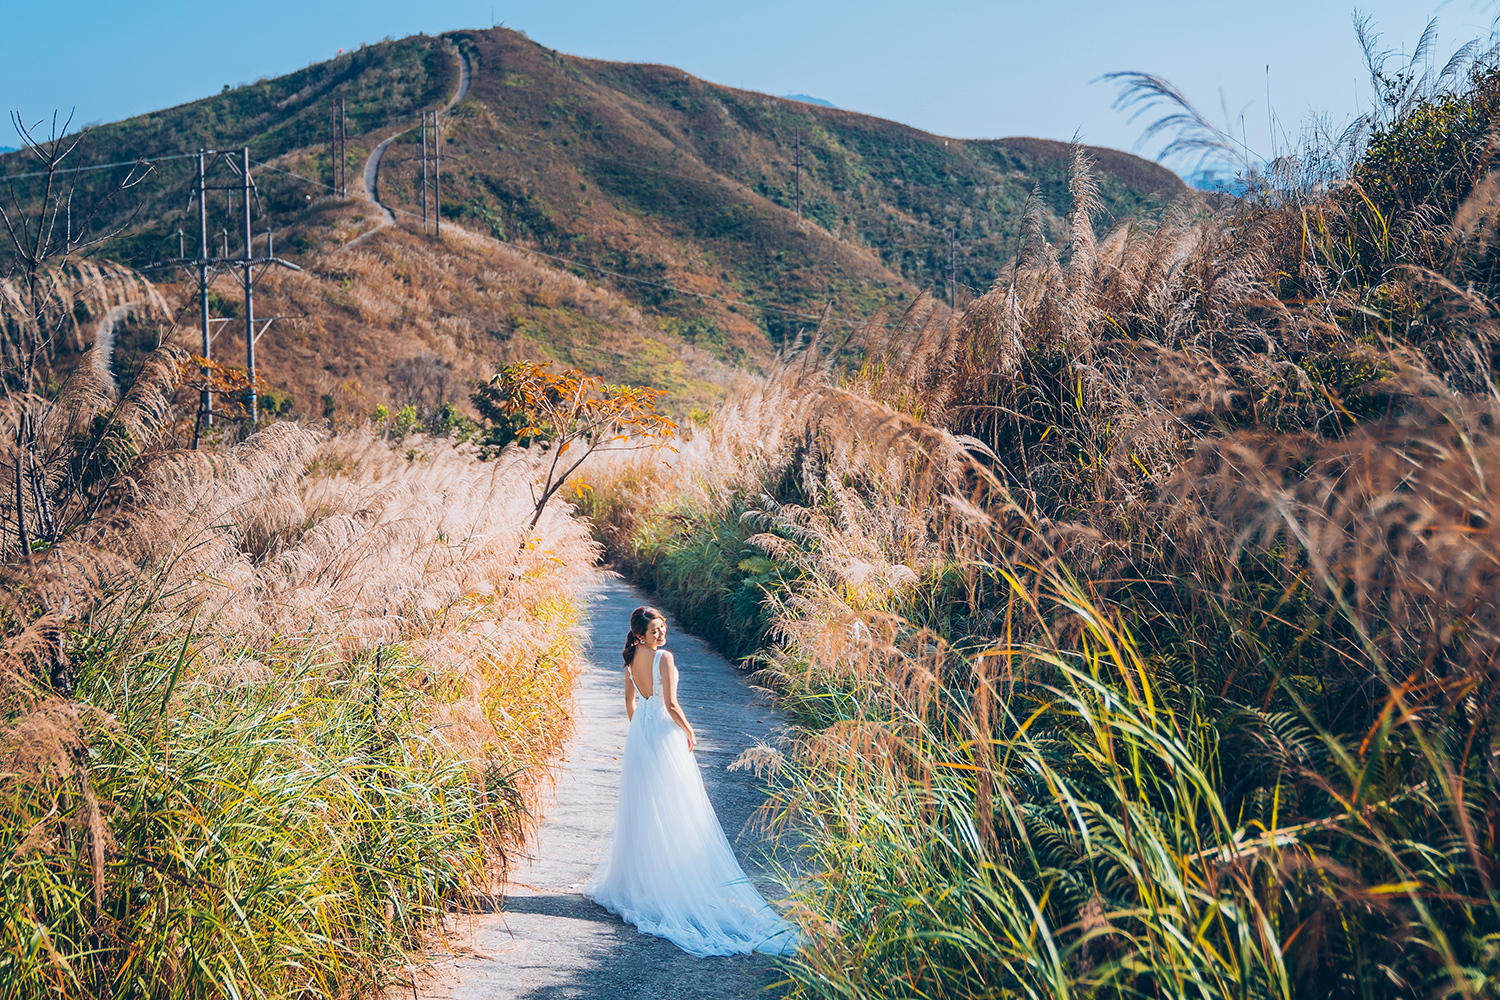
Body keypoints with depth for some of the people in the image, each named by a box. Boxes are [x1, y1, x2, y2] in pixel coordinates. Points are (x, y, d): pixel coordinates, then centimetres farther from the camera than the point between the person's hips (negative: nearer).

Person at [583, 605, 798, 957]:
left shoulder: (632, 659, 3)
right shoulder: (664, 658, -19)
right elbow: (671, 704, -20)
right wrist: (689, 730, -5)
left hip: (639, 732, 7)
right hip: (665, 734, -7)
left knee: (641, 808, 15)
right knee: (670, 809, 3)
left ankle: (636, 875, 24)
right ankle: (671, 875, 8)